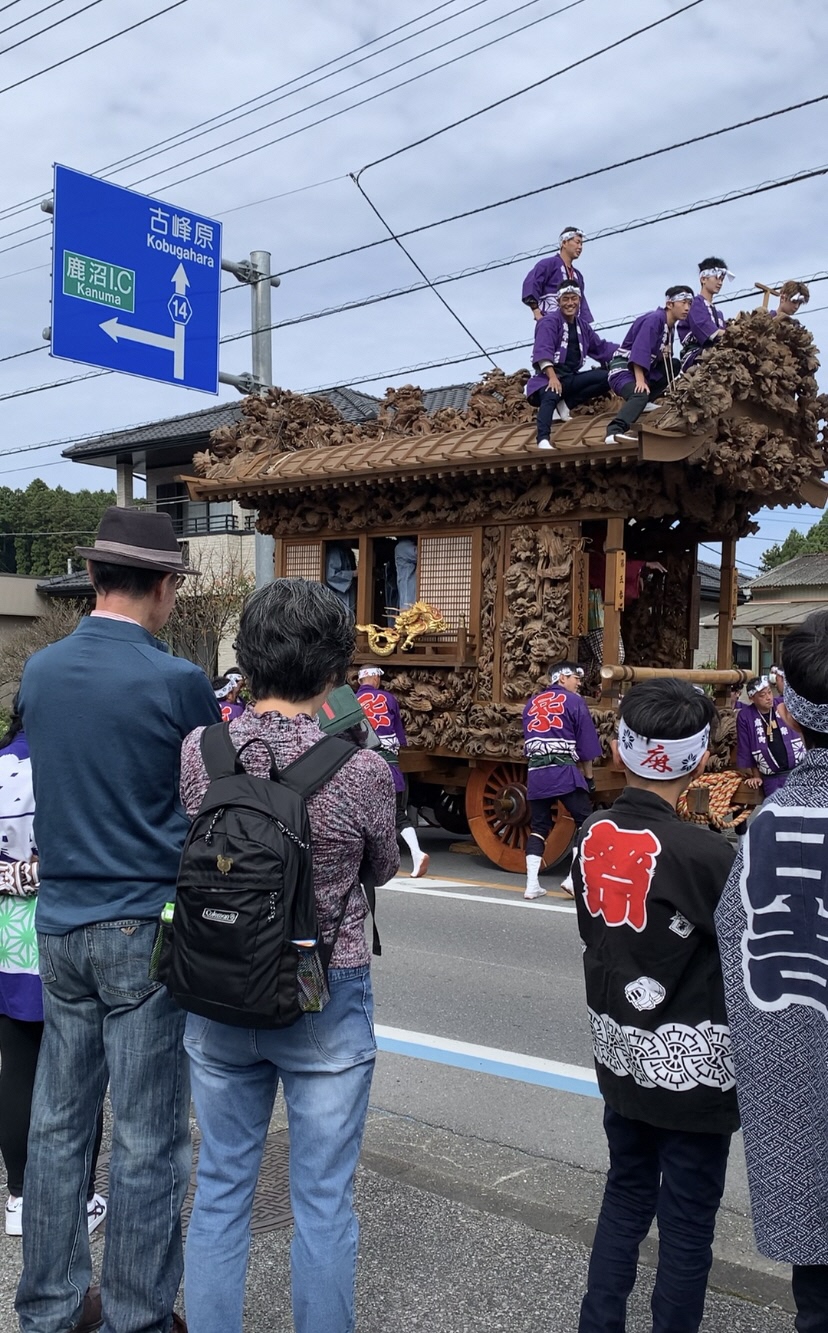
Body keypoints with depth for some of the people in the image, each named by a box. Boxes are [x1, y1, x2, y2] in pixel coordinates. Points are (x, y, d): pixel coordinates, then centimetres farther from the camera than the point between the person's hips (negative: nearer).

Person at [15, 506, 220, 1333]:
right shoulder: (177, 683, -15)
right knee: (147, 1138, 6)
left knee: (58, 1121, 16)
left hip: (59, 922, 6)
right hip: (146, 929, -6)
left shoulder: (38, 672, 3)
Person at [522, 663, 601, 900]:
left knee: (538, 826, 12)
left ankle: (532, 883, 6)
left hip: (535, 772, 5)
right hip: (564, 771, -5)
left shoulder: (532, 703, 17)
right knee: (585, 822, 2)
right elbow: (586, 742, 1)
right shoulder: (573, 701, 2)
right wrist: (588, 776, 11)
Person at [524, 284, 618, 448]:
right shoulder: (550, 321, -3)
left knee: (606, 378, -13)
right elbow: (543, 351, -17)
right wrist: (553, 377, -29)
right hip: (550, 376, -7)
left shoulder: (582, 325, 20)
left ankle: (565, 404, -16)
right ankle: (543, 440, -54)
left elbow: (601, 348, 26)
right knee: (551, 397, -39)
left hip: (572, 378, 7)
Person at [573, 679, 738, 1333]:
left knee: (627, 1193, 22)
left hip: (620, 1057, 6)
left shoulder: (592, 837, -4)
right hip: (692, 1063, -6)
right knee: (688, 1219, 10)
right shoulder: (705, 853, -23)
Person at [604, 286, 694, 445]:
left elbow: (664, 357, 17)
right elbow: (640, 349, -26)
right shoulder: (654, 319, -15)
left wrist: (666, 354, -6)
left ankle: (645, 402, -2)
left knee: (674, 365, 8)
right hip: (623, 367, -9)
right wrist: (640, 380, -32)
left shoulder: (670, 326, 13)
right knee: (640, 394, -34)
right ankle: (614, 432, -50)